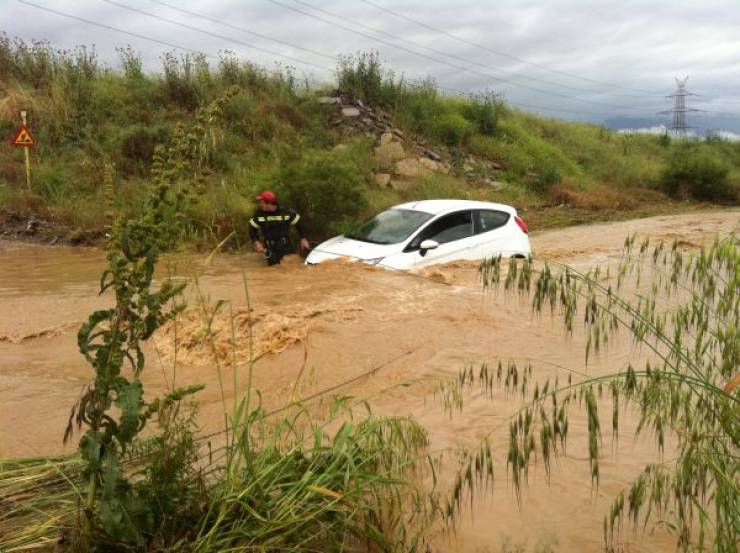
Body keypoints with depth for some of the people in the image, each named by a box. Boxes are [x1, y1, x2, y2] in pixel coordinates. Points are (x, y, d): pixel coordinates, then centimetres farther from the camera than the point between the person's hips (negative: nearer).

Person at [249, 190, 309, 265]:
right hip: (270, 248, 1)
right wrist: (256, 242, -12)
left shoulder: (286, 212, -12)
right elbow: (252, 229, 2)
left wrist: (303, 239, -2)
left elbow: (299, 224, 0)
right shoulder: (259, 214, -9)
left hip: (286, 246, 0)